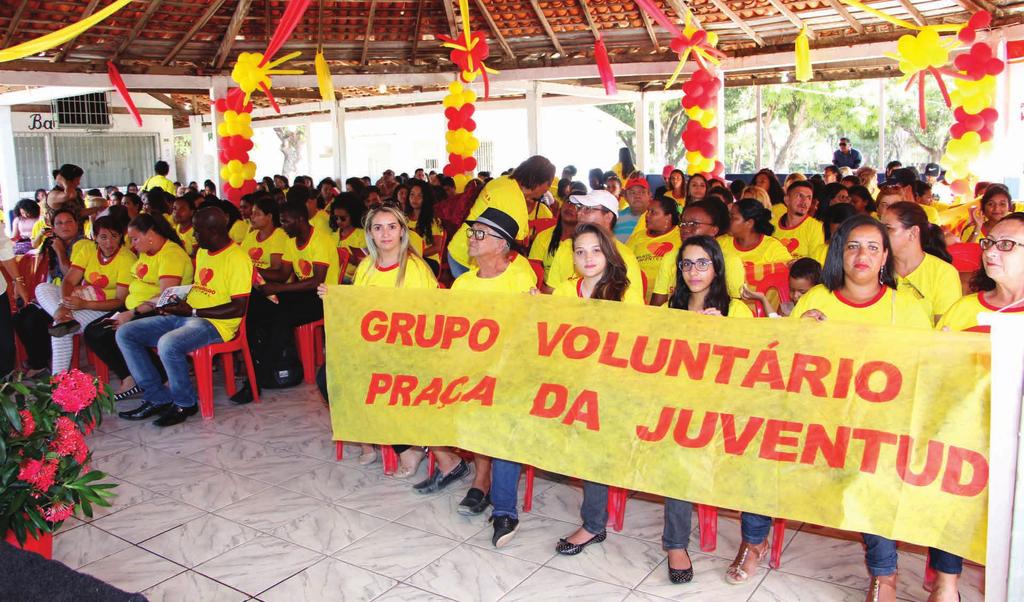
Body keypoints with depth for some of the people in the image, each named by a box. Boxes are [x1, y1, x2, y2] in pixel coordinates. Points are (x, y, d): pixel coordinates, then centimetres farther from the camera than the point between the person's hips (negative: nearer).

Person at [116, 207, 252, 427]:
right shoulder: (202, 252, 16)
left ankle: (185, 404, -11)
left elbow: (238, 309, -19)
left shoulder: (237, 258, -14)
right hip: (184, 316, 10)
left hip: (215, 323, -10)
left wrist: (192, 311, -16)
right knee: (125, 334, 1)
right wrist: (177, 304, 4)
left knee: (168, 344, -36)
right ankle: (158, 398, 0)